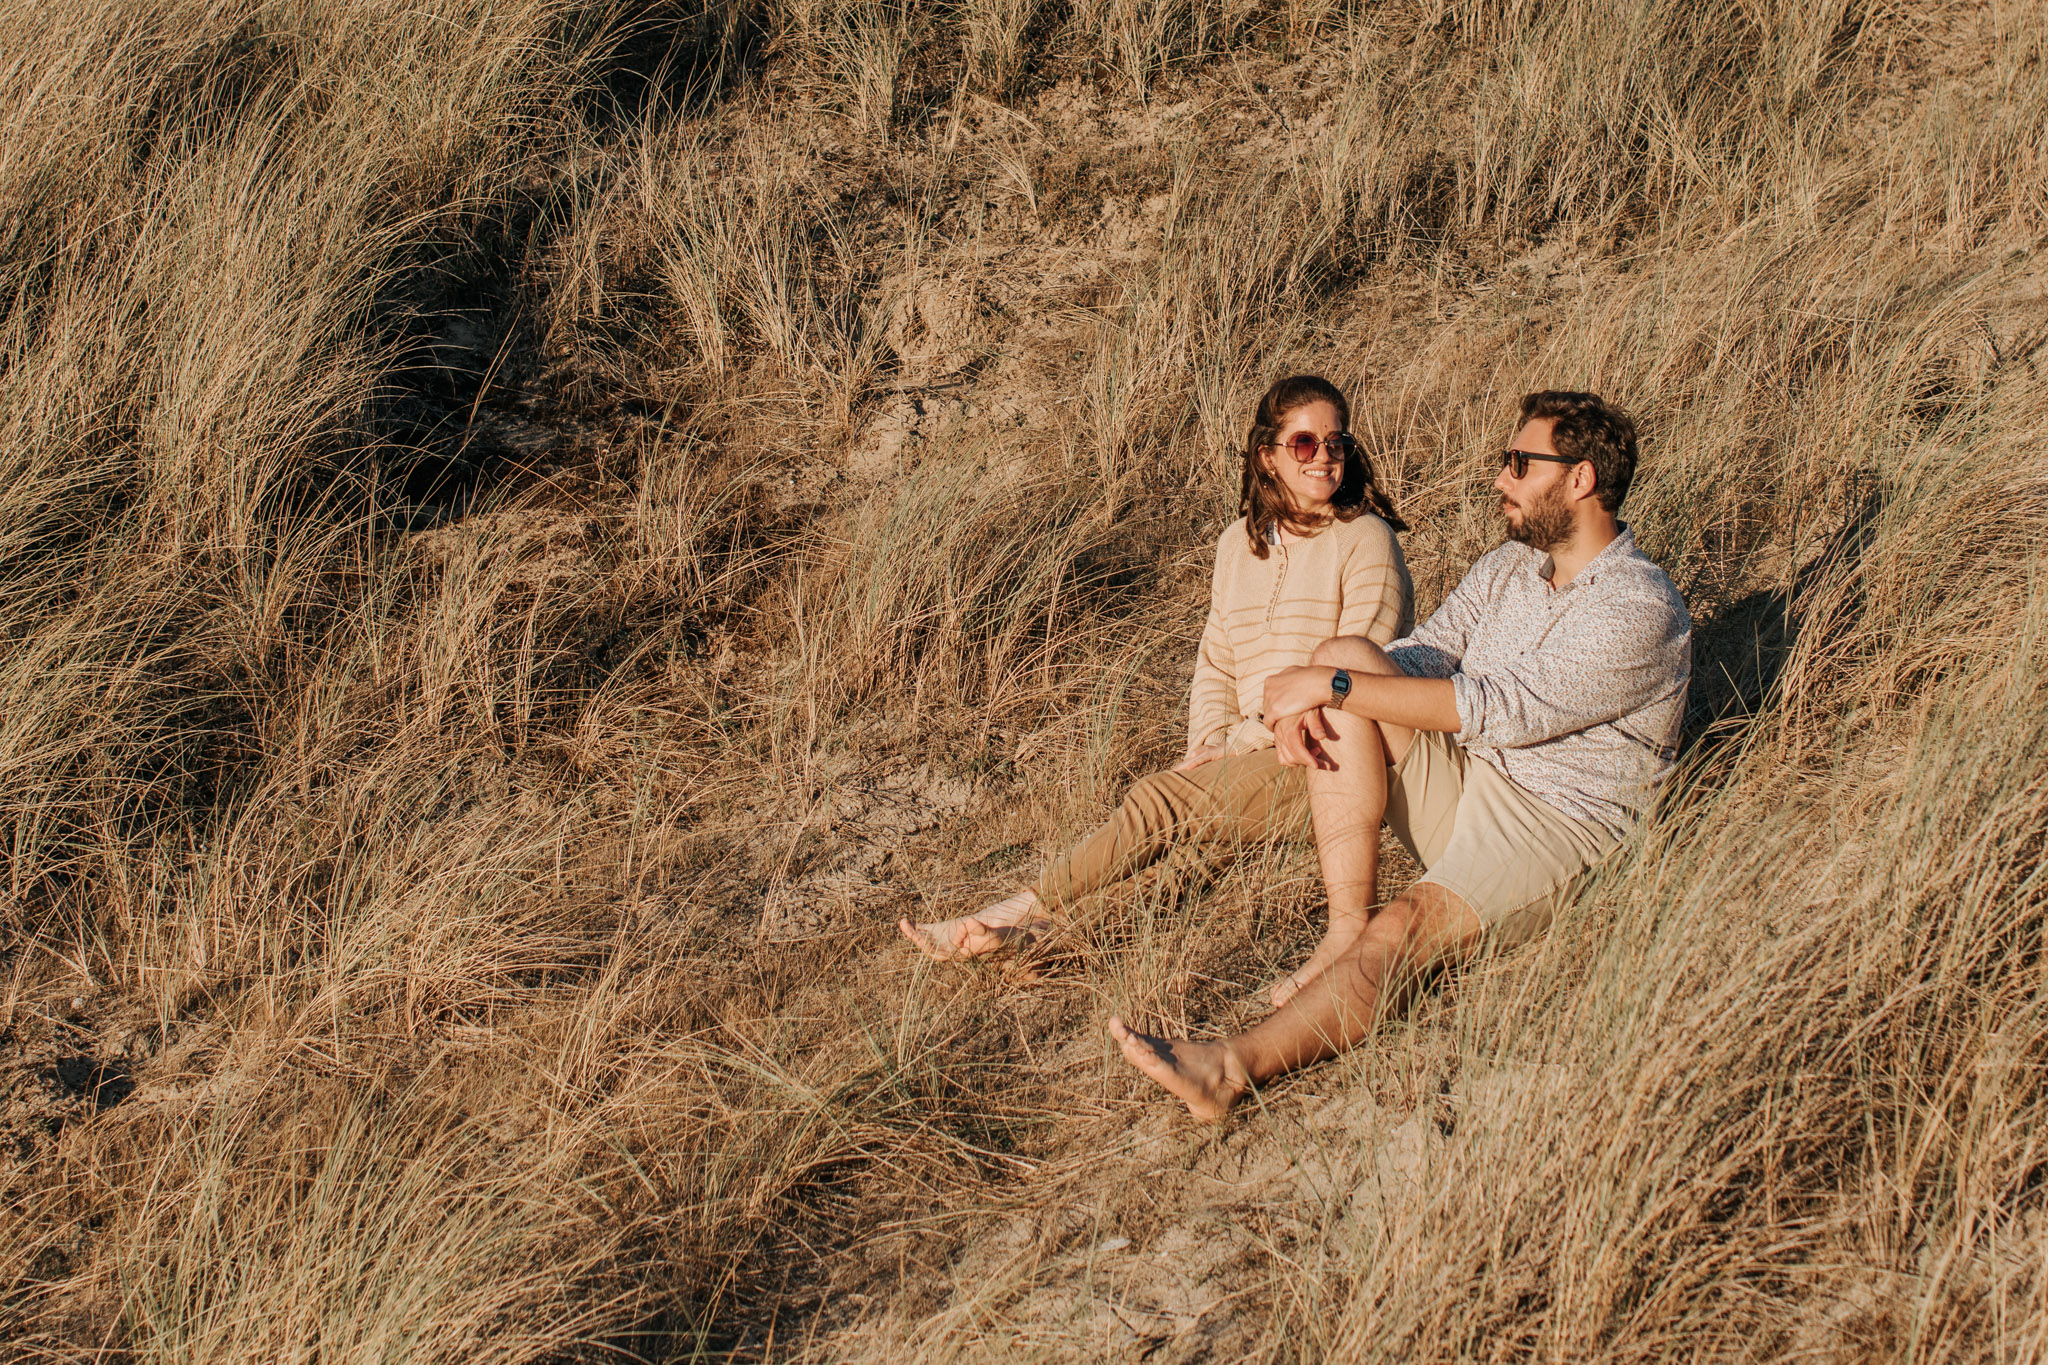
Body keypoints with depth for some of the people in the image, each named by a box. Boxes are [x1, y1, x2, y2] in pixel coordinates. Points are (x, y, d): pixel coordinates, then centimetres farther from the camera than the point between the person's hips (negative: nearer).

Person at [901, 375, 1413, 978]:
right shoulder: (1240, 543, 17)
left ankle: (1027, 915, -30)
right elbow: (1215, 662, 19)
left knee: (1158, 804, -26)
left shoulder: (1364, 540, -4)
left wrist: (1251, 741, -13)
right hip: (1250, 753, 6)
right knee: (1151, 804, -23)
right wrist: (1210, 744, -1)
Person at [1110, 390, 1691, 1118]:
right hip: (1458, 785, 8)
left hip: (1554, 824, -8)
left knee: (1405, 928, -35)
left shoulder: (1639, 611, -16)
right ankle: (1347, 927, -20)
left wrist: (1334, 687, -23)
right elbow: (1421, 656, 9)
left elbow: (1501, 708, -24)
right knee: (1346, 654, -15)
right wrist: (1314, 702, -14)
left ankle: (1234, 1066, -55)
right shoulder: (1508, 565, 12)